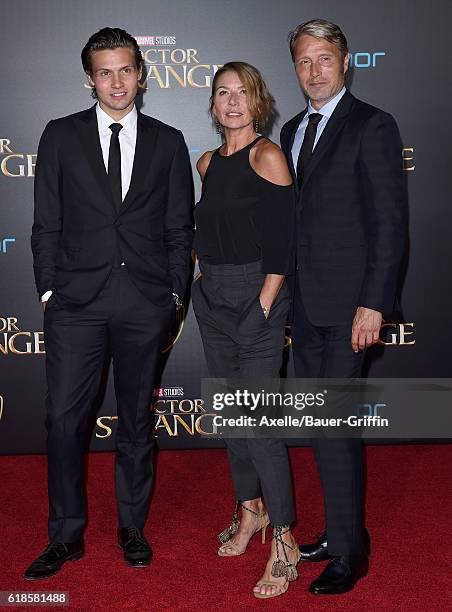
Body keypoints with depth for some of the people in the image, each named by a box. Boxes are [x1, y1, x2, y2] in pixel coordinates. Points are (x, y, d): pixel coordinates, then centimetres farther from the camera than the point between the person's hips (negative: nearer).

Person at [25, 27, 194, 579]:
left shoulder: (167, 142, 8)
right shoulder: (61, 136, 6)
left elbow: (179, 226, 8)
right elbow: (46, 222, 5)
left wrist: (174, 294, 2)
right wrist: (48, 289, -1)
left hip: (146, 303, 1)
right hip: (76, 300, 0)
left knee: (136, 418, 11)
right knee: (64, 417, -1)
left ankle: (132, 526, 26)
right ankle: (66, 535, 16)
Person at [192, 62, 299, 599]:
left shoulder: (267, 156, -9)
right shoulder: (208, 163, 11)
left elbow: (282, 242, -14)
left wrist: (262, 308, -17)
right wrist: (205, 280, 11)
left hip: (256, 297, -7)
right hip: (213, 297, 7)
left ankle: (283, 540, 3)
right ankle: (250, 509, 30)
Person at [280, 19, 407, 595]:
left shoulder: (373, 126, -6)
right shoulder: (292, 130, 16)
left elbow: (390, 222, -11)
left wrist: (373, 304, -17)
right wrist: (285, 293, 13)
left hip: (347, 303, -7)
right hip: (304, 301, 7)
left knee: (336, 423, -6)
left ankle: (349, 552, 9)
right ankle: (341, 530, 28)